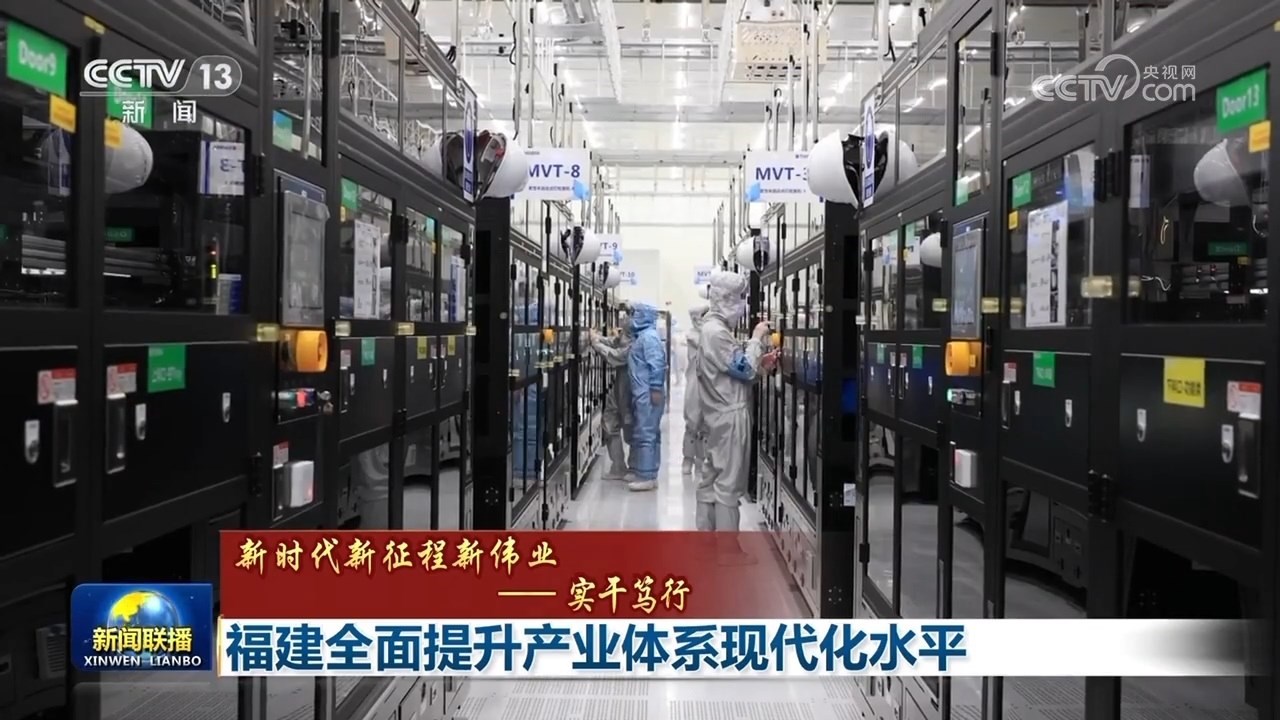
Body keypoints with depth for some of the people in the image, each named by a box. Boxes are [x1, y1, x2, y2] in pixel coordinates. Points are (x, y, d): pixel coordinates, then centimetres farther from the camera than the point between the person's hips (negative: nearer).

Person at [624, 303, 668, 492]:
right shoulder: (641, 336, 17)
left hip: (648, 394, -11)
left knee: (645, 434, -9)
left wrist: (656, 389, -23)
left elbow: (657, 364, -21)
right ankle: (642, 471, 21)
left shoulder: (649, 336, -14)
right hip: (641, 393, 11)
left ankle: (647, 476, -6)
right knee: (642, 433, 14)